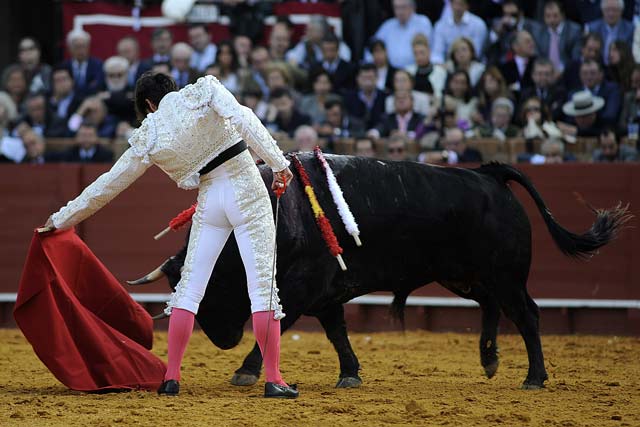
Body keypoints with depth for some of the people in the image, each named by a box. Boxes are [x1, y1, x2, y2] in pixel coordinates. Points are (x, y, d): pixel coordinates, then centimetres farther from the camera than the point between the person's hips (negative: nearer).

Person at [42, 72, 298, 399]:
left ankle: (171, 377, 9)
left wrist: (62, 219, 23)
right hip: (247, 190, -1)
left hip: (209, 201, 1)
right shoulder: (203, 91, 0)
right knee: (263, 286, -1)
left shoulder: (148, 137, 5)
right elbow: (243, 119, -17)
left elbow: (108, 184, 12)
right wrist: (277, 162, -17)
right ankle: (273, 380, -4)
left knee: (189, 287, 11)